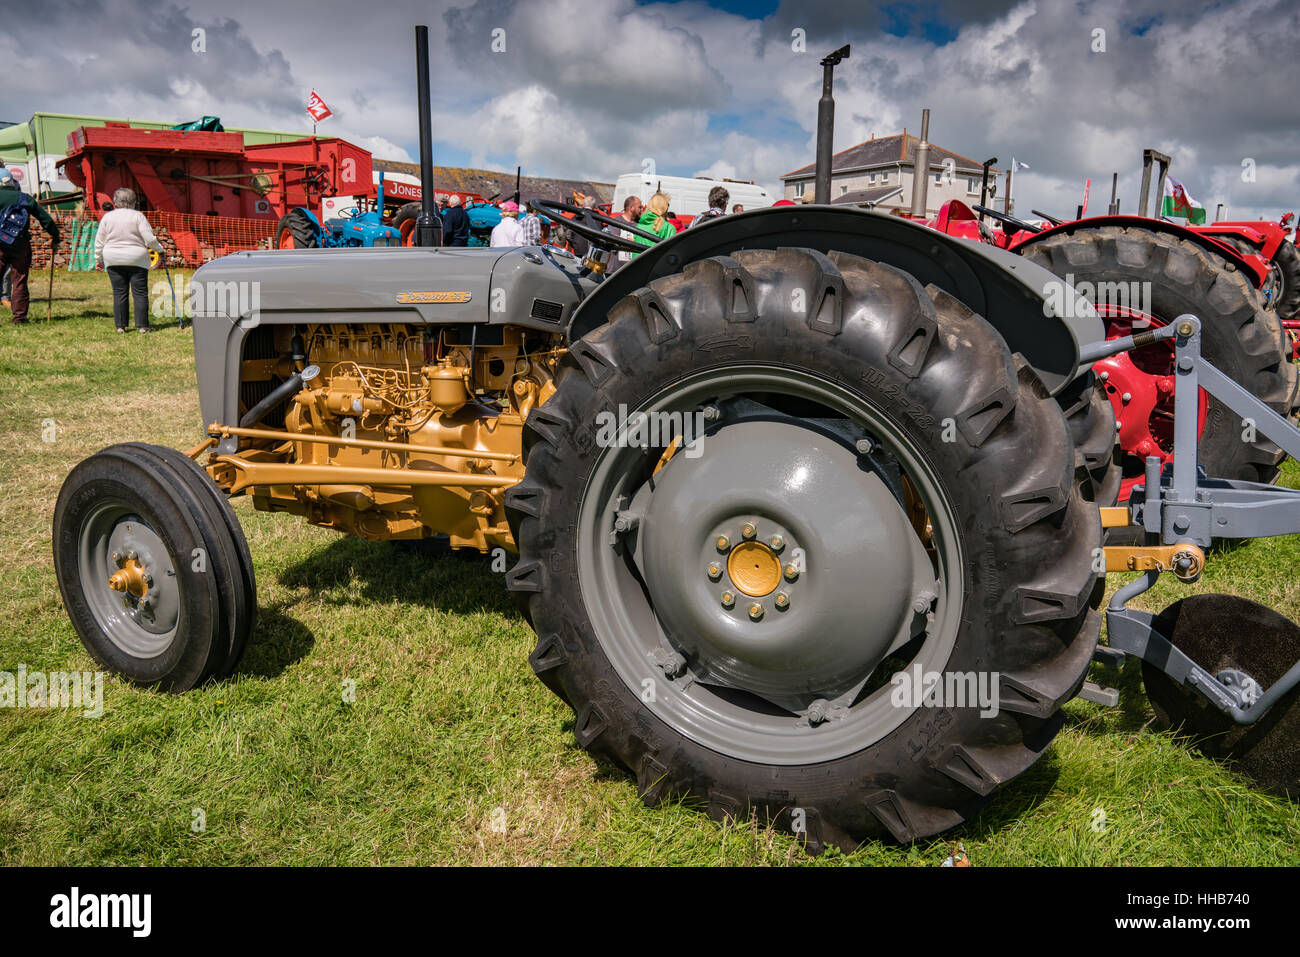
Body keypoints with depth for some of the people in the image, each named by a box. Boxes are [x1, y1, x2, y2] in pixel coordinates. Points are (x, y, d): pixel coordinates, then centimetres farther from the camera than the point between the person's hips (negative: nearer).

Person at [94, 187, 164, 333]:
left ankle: (120, 326, 6)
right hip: (137, 260, -3)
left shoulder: (107, 217, 5)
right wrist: (160, 250, 7)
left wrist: (99, 259, 18)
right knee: (140, 293, 0)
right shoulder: (137, 216, -5)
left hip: (113, 260, 3)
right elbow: (150, 238, -10)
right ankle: (142, 325, -3)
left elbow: (99, 241, 8)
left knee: (119, 293, 6)